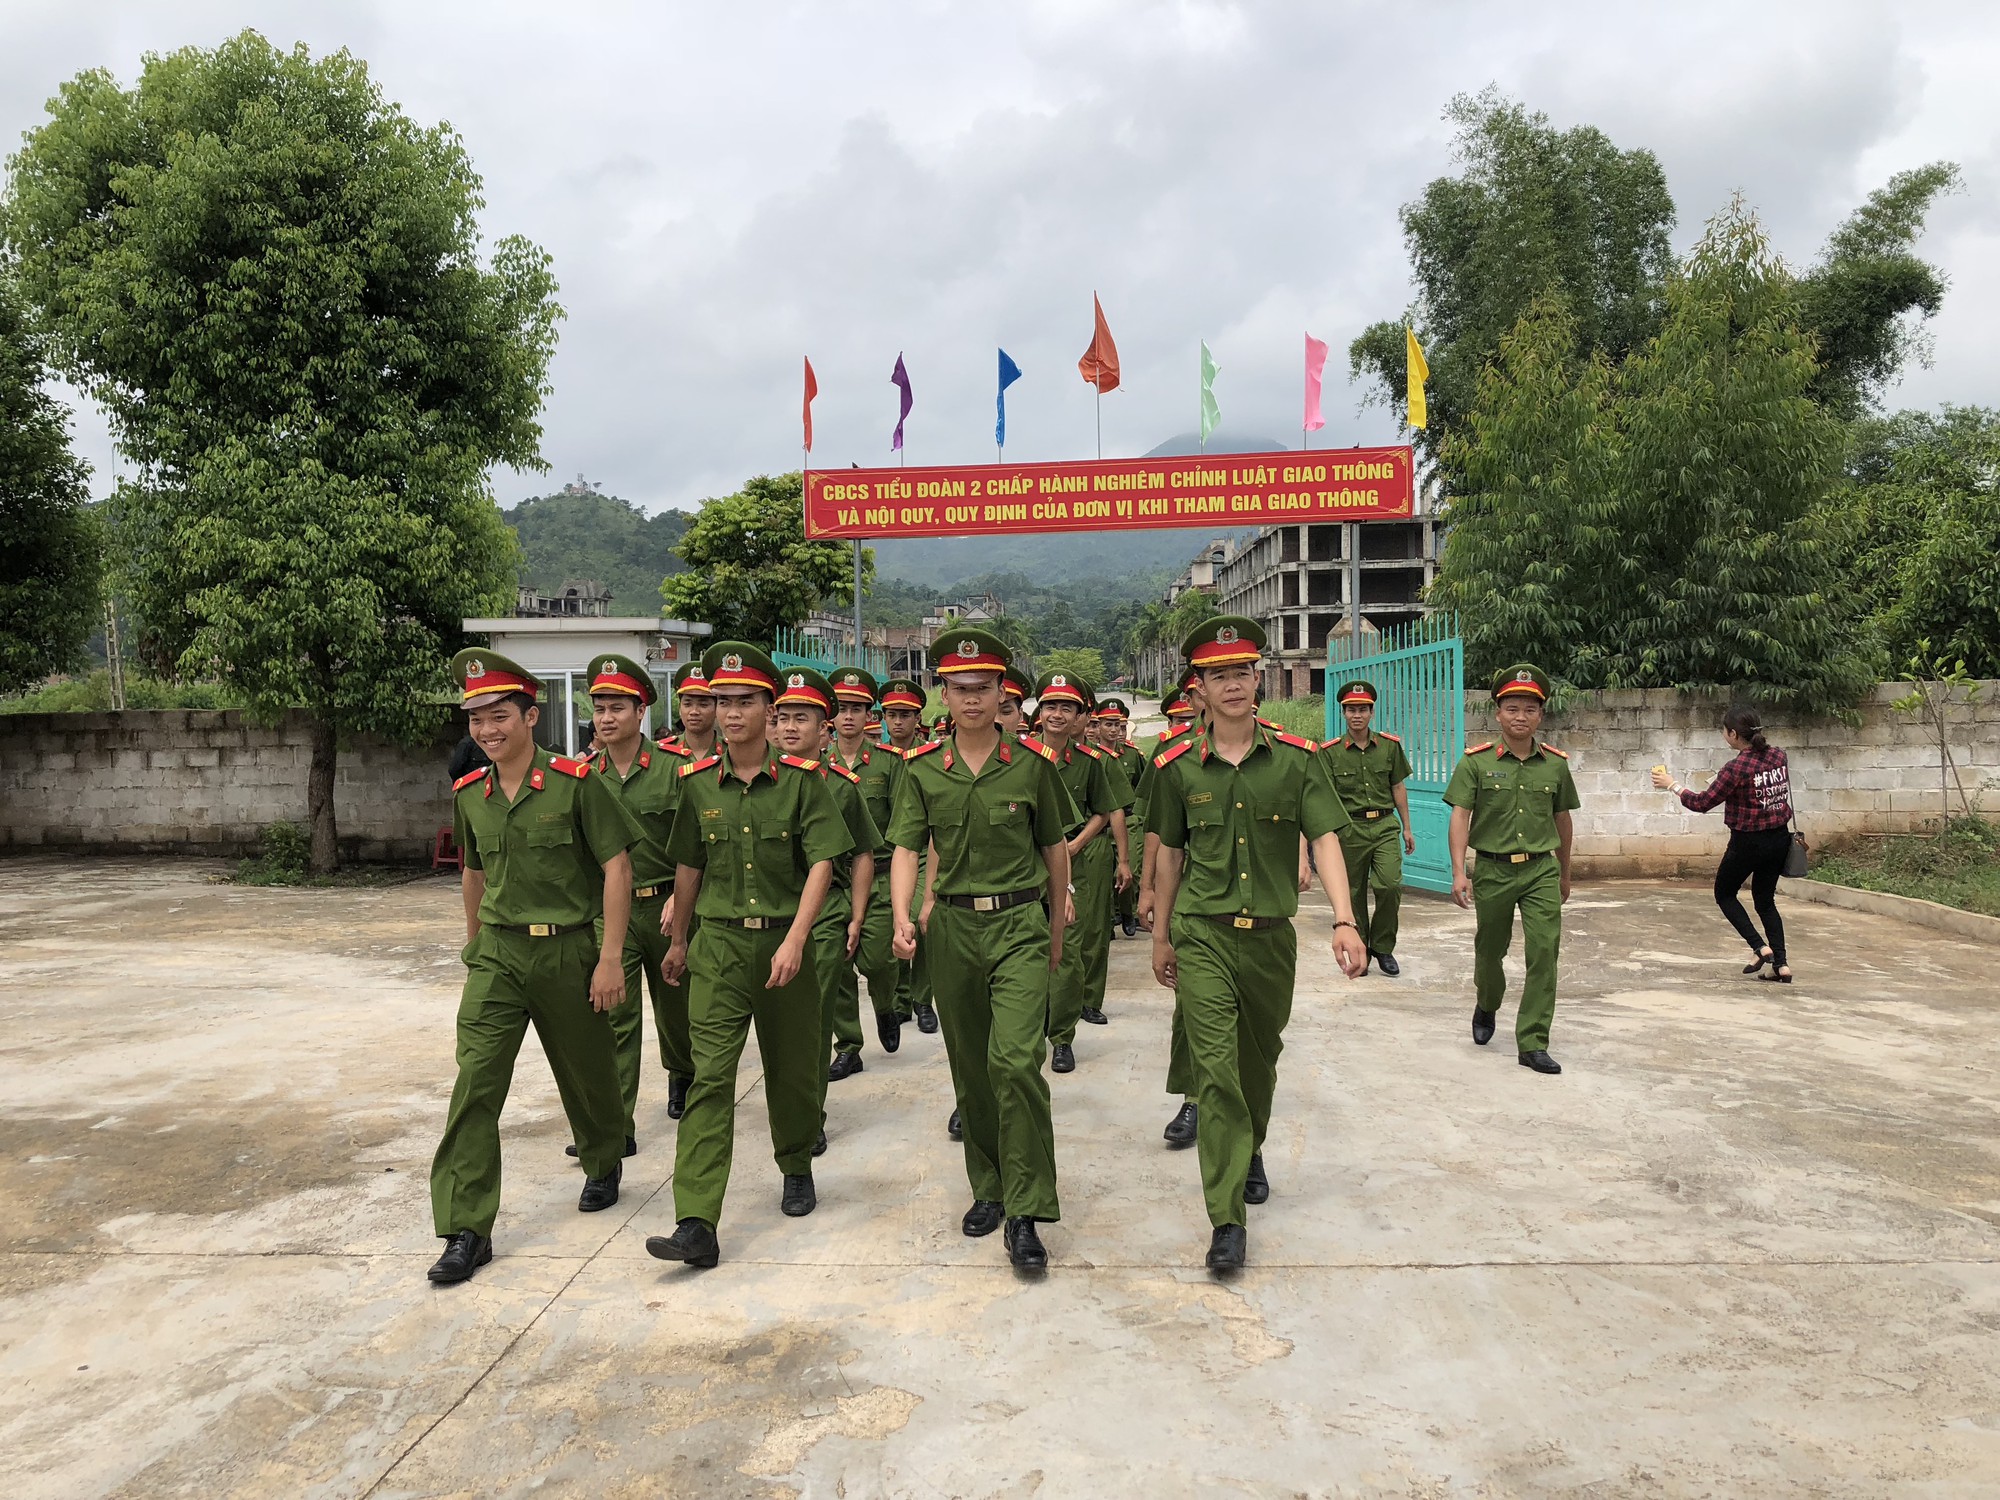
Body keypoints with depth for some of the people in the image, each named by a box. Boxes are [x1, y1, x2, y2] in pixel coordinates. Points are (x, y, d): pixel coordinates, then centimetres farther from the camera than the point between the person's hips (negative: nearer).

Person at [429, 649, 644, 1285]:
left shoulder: (575, 783, -11)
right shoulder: (469, 794, 4)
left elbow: (617, 869, -10)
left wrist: (610, 960, -13)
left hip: (567, 950, -3)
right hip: (497, 954, 3)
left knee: (587, 1074, 14)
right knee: (474, 1085, -6)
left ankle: (604, 1165, 42)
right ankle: (467, 1229, 2)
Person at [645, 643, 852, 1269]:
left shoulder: (800, 778, -5)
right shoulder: (698, 782, 4)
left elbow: (821, 864, -10)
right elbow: (688, 867, 13)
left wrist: (795, 940, -19)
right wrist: (679, 941, 18)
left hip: (784, 941, -1)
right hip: (718, 942, 1)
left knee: (792, 1070, 13)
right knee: (710, 1076, -7)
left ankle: (797, 1168, 40)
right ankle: (697, 1225, -9)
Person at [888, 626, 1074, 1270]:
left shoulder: (1032, 762, -1)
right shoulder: (923, 769, 3)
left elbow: (1054, 847, 9)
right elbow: (906, 848, -2)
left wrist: (1058, 926, 15)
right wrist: (902, 918, -20)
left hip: (1019, 924, -3)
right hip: (953, 926, 3)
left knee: (1014, 1058, -17)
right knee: (970, 1068, 12)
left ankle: (1025, 1213, -8)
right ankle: (989, 1188, 30)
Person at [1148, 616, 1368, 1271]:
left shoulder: (1297, 758, -2)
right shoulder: (1177, 766, -1)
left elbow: (1325, 839, -8)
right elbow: (1169, 854, 9)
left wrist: (1344, 920, -21)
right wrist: (1160, 936, 13)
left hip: (1271, 935, 2)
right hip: (1202, 937, -1)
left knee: (1260, 1060, 19)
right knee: (1216, 1071, -8)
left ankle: (1251, 1153, 46)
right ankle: (1226, 1219, -2)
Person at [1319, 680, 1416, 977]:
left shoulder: (1390, 746, 7)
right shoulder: (1330, 751, 0)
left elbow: (1398, 788, 13)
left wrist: (1406, 827, 12)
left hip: (1385, 825, 1)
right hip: (1351, 828, -1)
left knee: (1390, 885, -14)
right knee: (1354, 894, 6)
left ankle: (1383, 947, 6)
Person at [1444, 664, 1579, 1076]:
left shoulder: (1555, 763, 4)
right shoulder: (1476, 761, -4)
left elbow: (1562, 820, 15)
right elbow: (1460, 816, -9)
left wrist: (1564, 873, 23)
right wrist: (1459, 871, -18)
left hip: (1541, 870, 1)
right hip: (1493, 870, -1)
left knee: (1544, 954, -7)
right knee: (1489, 951, 13)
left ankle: (1533, 1044, 0)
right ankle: (1486, 1007, 44)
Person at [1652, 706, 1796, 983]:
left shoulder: (1737, 768, -21)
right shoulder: (1778, 755, -1)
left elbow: (1702, 802, -15)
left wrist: (1672, 785, -2)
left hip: (1748, 842, -7)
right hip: (1779, 839, 7)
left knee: (1725, 894, 15)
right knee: (1765, 900, 17)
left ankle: (1760, 947, 1)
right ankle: (1781, 964, 11)